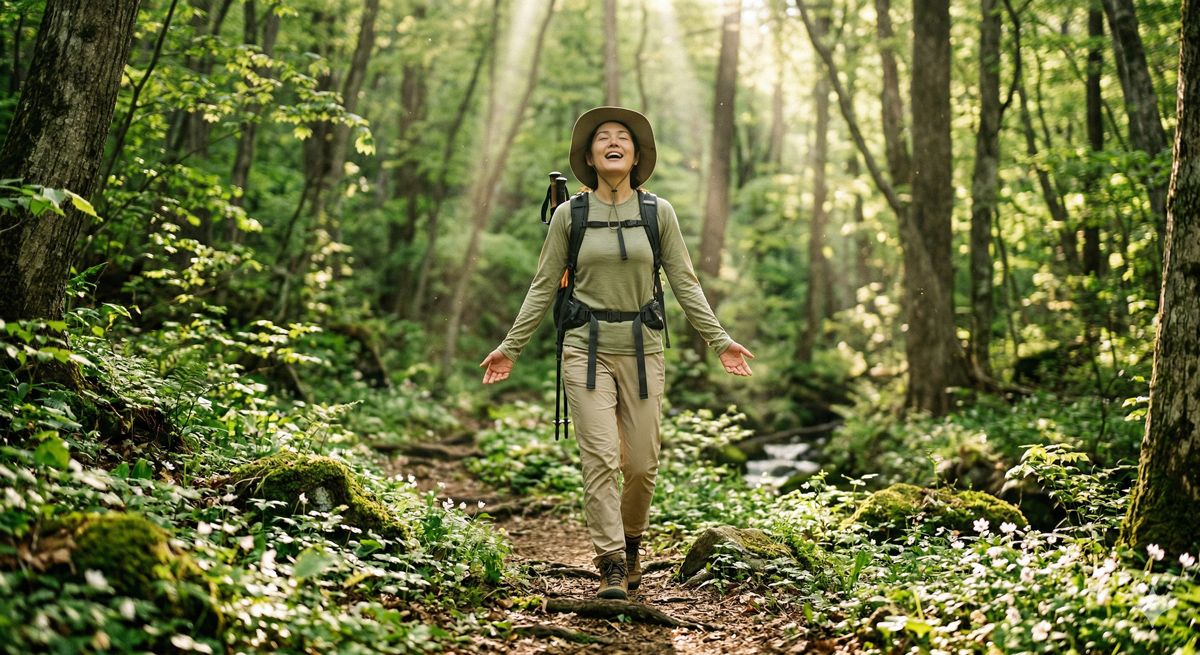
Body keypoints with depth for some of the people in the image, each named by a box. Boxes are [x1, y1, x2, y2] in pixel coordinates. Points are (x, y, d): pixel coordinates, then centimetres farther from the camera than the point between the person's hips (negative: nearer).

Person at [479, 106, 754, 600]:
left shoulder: (658, 213, 3)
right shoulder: (570, 214, 2)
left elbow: (684, 283, 6)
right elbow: (544, 287, 6)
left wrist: (719, 341, 0)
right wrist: (510, 348, 3)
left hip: (642, 348, 1)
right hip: (587, 347, -1)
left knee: (642, 465, 3)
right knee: (600, 460, -10)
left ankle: (630, 544, 30)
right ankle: (611, 567, -2)